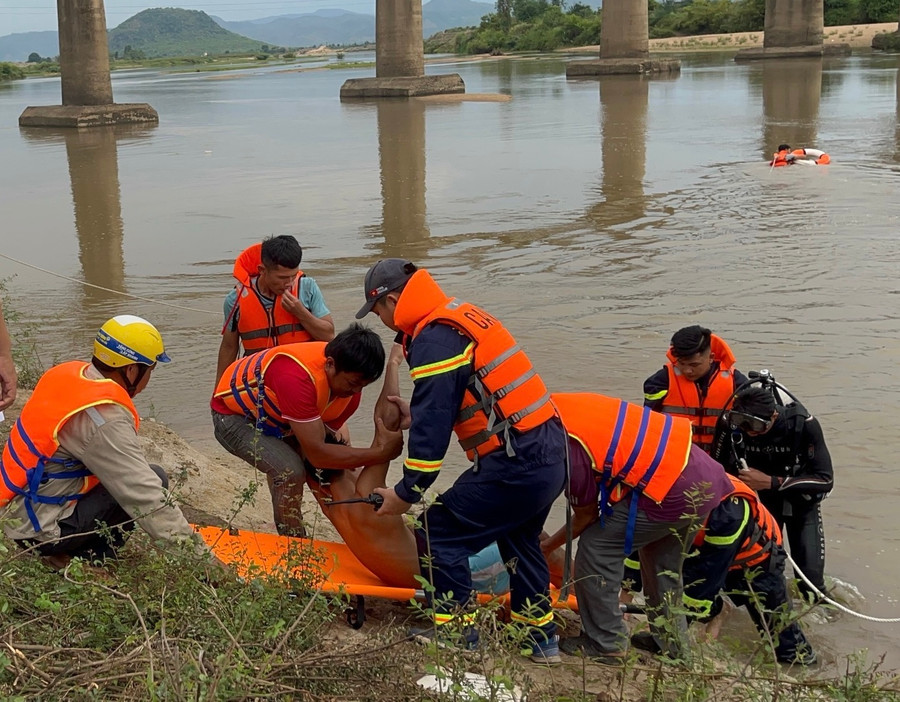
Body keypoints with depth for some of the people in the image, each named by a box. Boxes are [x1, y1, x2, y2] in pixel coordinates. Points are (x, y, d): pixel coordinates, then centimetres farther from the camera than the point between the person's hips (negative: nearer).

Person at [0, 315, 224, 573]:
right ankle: (84, 561, -6)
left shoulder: (66, 373, 0)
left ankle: (68, 555, 10)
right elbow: (150, 500, -25)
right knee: (154, 481, -11)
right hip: (38, 530, -9)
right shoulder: (105, 420, -24)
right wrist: (204, 558, -20)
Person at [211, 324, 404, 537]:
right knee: (290, 471, -27)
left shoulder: (350, 380, -17)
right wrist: (381, 453, -38)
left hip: (274, 414, 8)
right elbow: (317, 453, -40)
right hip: (234, 413, -8)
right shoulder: (297, 377, -42)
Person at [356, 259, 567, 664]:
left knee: (438, 533, 2)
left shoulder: (433, 340, -14)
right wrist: (415, 412, 30)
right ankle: (541, 636, 35)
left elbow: (431, 429, -15)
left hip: (515, 464, -10)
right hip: (551, 453, 10)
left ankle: (456, 633, 13)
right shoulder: (461, 316, 15)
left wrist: (406, 494, -6)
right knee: (518, 539, 26)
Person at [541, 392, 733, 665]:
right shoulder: (560, 407, 6)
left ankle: (605, 643, 9)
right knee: (663, 563, 26)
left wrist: (545, 547, 14)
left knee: (596, 549, 1)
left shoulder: (568, 449, -19)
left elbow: (586, 516, -2)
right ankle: (672, 641, 37)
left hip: (672, 492, -9)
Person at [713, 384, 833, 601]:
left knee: (810, 579, -8)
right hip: (761, 501, 2)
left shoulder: (804, 425, -29)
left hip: (801, 502, -2)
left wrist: (771, 482, -35)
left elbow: (825, 480, -29)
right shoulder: (733, 426, -24)